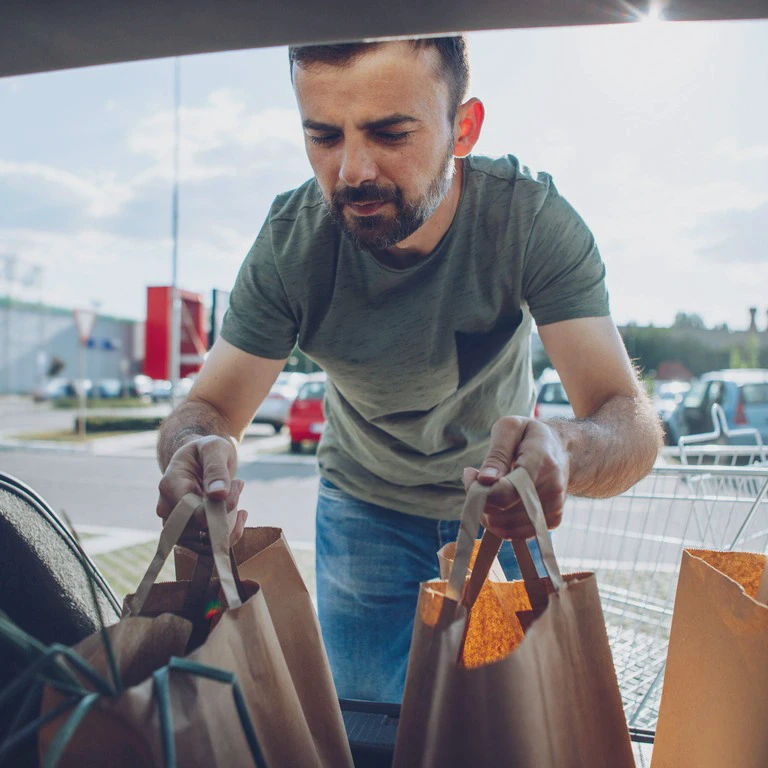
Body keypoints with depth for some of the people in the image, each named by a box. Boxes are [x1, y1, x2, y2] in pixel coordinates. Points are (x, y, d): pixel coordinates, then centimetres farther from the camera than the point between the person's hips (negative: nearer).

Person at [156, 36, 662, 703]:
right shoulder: (289, 241, -24)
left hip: (498, 506, 0)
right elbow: (211, 406, -21)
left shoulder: (529, 216, -28)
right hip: (366, 506, 0)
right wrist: (195, 449, -46)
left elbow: (632, 422, -33)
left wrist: (563, 450, -57)